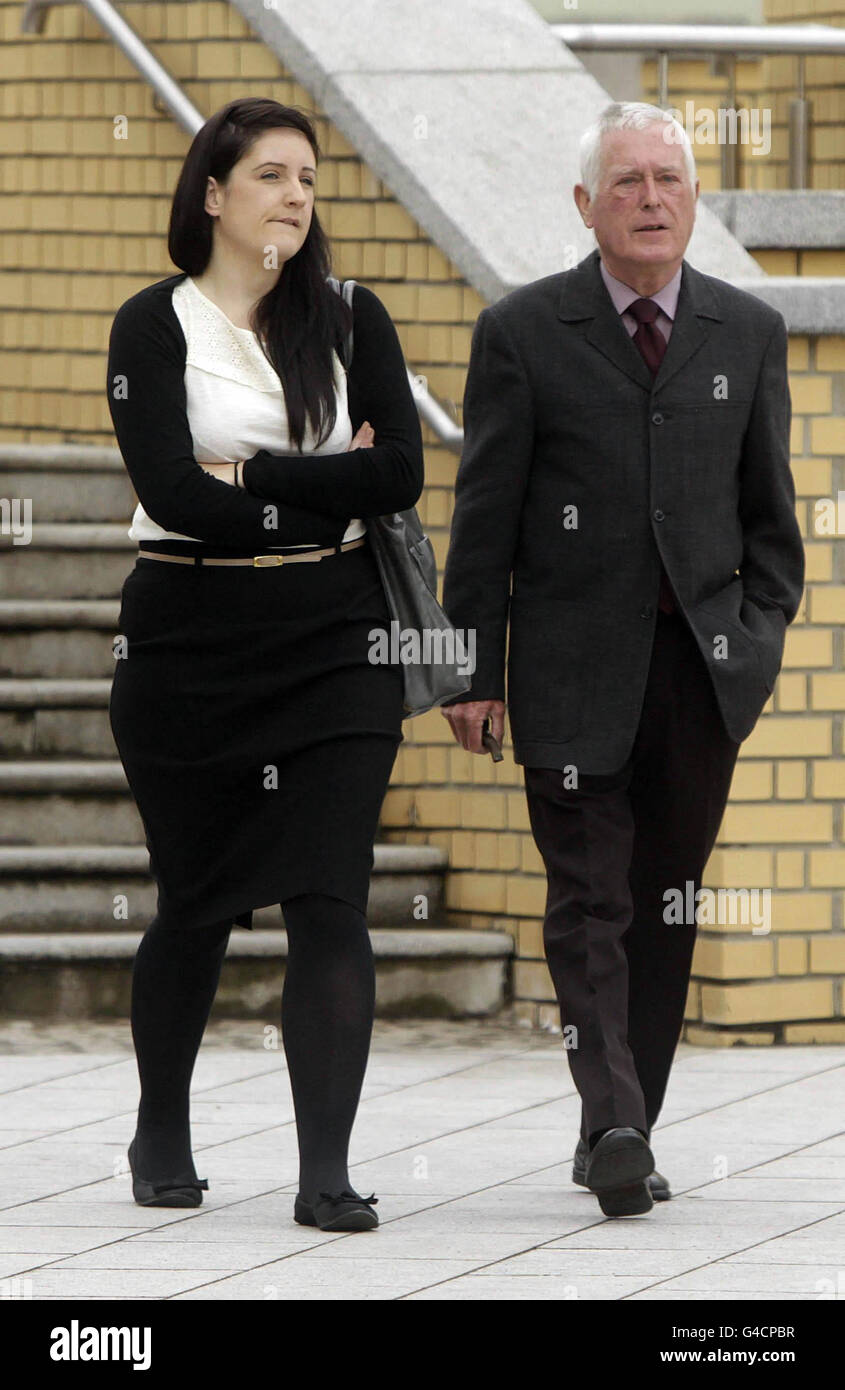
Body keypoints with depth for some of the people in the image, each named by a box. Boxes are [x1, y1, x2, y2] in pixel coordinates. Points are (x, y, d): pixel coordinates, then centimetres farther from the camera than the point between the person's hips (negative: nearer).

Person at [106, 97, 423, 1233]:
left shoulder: (351, 320, 8)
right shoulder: (155, 326, -1)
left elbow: (400, 475, -5)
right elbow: (173, 491, -14)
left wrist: (250, 476, -10)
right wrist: (327, 489, -8)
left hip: (334, 640, 1)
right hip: (188, 643, -1)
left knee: (330, 903, -9)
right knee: (196, 904, 9)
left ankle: (327, 1172, -13)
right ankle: (162, 1133, 31)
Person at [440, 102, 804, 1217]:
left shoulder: (748, 334, 9)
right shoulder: (524, 332, 1)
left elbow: (768, 510, 14)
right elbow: (484, 516, 1)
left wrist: (761, 638, 2)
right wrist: (474, 672, -2)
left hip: (702, 664, 3)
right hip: (575, 663, -3)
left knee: (667, 906, 6)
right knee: (591, 901, -10)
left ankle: (623, 1136, 12)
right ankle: (612, 1119, -21)